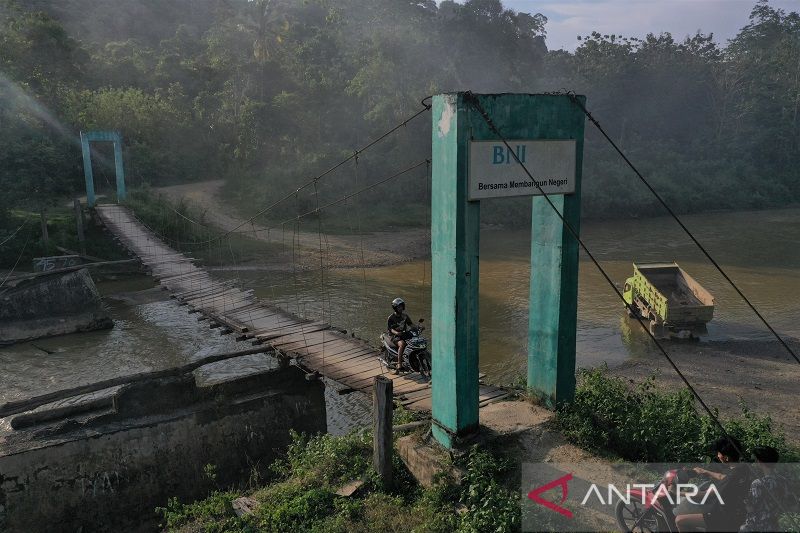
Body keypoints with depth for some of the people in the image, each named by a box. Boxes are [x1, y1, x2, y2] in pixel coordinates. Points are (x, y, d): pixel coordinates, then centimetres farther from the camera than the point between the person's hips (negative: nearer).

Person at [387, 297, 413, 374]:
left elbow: (410, 324, 17)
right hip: (395, 336, -5)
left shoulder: (405, 316, 13)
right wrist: (396, 332, -28)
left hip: (404, 333, 6)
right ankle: (399, 365, -38)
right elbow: (390, 328, -9)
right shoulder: (391, 317, -4)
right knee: (402, 344, -37)